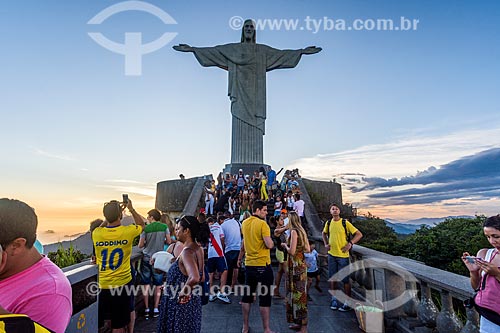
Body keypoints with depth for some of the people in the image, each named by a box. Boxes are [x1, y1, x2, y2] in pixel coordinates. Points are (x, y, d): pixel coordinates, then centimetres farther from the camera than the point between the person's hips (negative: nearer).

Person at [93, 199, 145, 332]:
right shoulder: (127, 231, -15)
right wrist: (131, 209, 11)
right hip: (122, 283, -2)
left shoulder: (96, 233, -10)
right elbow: (141, 224, 8)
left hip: (102, 285, 2)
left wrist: (111, 213, 14)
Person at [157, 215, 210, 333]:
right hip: (193, 300, 8)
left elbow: (194, 278, -39)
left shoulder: (187, 251, -24)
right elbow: (201, 277, 11)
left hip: (182, 303, -8)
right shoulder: (198, 248, 2)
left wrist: (183, 292, -23)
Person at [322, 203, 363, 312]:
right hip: (331, 254, 4)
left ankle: (348, 303, 14)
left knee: (345, 279, 2)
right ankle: (334, 299, 27)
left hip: (343, 255, -4)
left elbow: (359, 234, -8)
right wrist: (326, 244, 10)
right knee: (332, 278, 12)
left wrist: (350, 243, -16)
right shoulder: (328, 223, 3)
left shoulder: (345, 223, -10)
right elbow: (324, 233, 24)